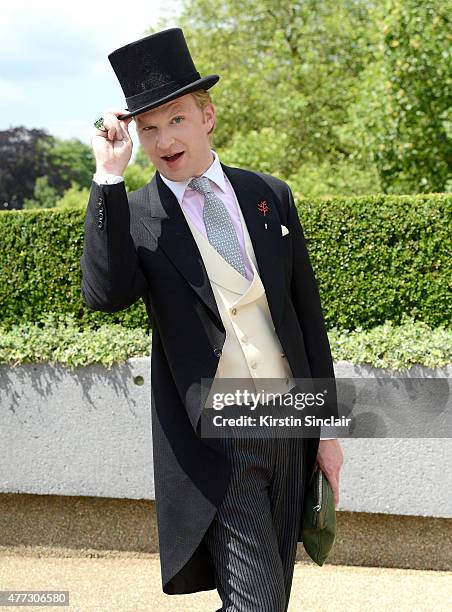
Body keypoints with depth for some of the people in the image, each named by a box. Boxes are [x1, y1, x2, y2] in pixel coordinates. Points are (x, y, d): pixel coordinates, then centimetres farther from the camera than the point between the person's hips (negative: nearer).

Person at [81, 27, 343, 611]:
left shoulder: (270, 195, 5)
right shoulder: (133, 216, -3)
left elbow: (308, 315, 9)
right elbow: (104, 295, -23)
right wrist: (109, 177, -22)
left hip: (289, 431, 4)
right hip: (215, 446, -4)